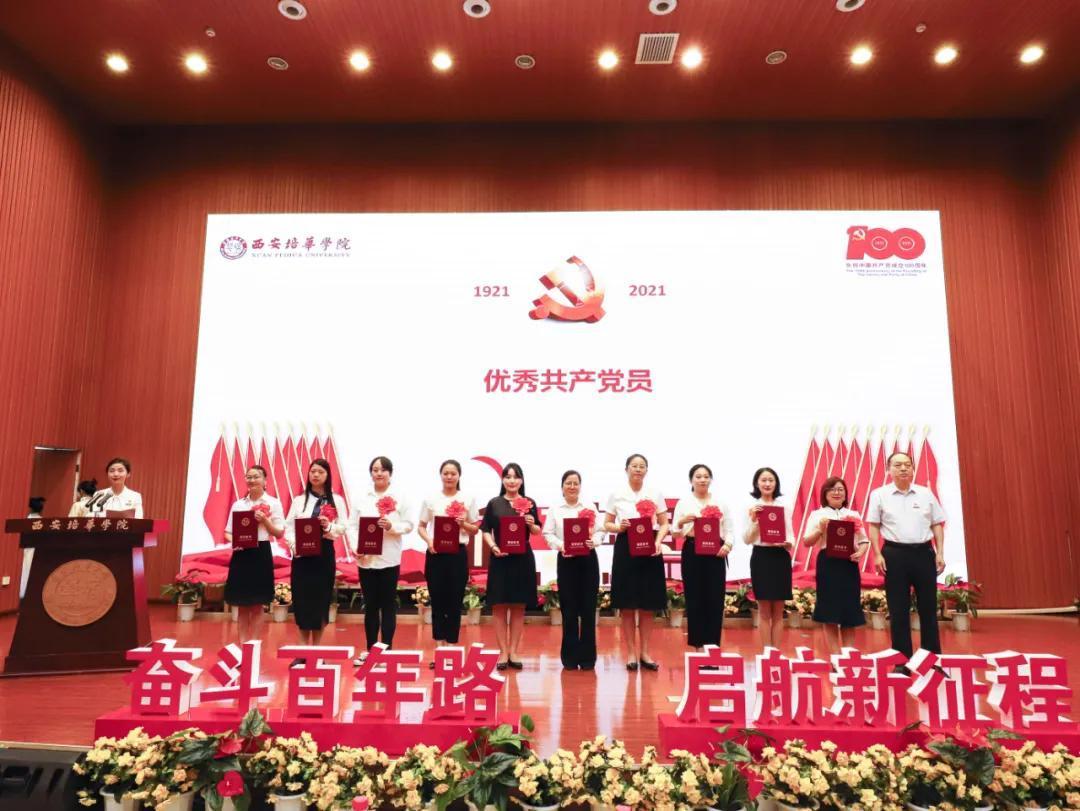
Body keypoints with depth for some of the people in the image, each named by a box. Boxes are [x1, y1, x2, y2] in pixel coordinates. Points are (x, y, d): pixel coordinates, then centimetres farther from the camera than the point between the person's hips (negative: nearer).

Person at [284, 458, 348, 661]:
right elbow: (289, 526, 1)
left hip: (324, 553, -1)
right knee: (301, 599, 2)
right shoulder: (299, 500, 9)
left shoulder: (336, 500, 6)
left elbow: (343, 527, 0)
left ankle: (316, 650, 16)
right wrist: (293, 545, -15)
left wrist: (329, 527, -20)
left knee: (321, 599, 4)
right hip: (301, 553, 1)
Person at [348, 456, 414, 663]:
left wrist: (392, 526, -18)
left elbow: (409, 525, 0)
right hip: (366, 559, 2)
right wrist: (355, 547, -13)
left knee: (388, 604, 5)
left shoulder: (400, 498, 2)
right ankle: (370, 649, 21)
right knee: (370, 605, 10)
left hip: (389, 559, -2)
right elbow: (352, 526, 2)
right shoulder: (361, 499, 7)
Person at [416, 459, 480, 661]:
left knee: (455, 602, 4)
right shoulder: (431, 499, 5)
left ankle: (451, 648, 15)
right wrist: (428, 540, -12)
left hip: (458, 554, 0)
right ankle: (438, 648, 15)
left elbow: (475, 529, 8)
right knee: (437, 601, 5)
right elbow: (421, 527, 7)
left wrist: (464, 524, -12)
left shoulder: (468, 500, 4)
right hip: (435, 554, 0)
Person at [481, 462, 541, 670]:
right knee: (500, 606, 2)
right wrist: (493, 547, -13)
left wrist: (532, 525, -12)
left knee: (519, 607, 7)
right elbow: (486, 530, 4)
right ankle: (503, 652, 12)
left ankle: (513, 651, 17)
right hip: (500, 558, -1)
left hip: (523, 558, 1)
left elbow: (537, 531, 10)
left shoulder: (529, 503, 6)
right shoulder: (494, 503, 3)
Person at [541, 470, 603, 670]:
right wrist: (560, 545, -18)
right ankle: (570, 656, 14)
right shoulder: (555, 509, 6)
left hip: (588, 560, 1)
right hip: (566, 561, -1)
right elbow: (547, 533, -1)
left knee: (588, 608, 3)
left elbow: (600, 530, 3)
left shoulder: (590, 507, 8)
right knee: (569, 609, 3)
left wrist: (594, 541, -18)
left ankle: (587, 656, 13)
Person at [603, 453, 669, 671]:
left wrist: (658, 542, -11)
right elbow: (607, 524, 6)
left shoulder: (655, 494, 6)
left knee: (648, 605, 5)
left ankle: (644, 653, 17)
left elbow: (664, 524, 6)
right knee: (627, 606, 2)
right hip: (625, 549, -1)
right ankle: (631, 653, 14)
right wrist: (619, 527, -15)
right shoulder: (616, 495, 3)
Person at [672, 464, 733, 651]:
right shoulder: (684, 503, 5)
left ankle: (712, 644, 10)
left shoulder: (720, 503, 11)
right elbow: (675, 532, 1)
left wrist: (728, 544, -11)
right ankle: (698, 644, 12)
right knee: (695, 598, 1)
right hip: (692, 552, -1)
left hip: (716, 552, 1)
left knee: (715, 599, 0)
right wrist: (681, 522, -19)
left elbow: (729, 529, 8)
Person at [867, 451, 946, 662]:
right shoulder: (879, 495, 1)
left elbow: (937, 525, 11)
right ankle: (902, 658, 13)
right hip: (895, 554, -2)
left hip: (924, 552, 2)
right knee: (898, 610, 4)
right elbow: (873, 526, 1)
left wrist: (940, 553, 4)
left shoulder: (926, 494, 7)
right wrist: (878, 555, -6)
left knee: (928, 607, 8)